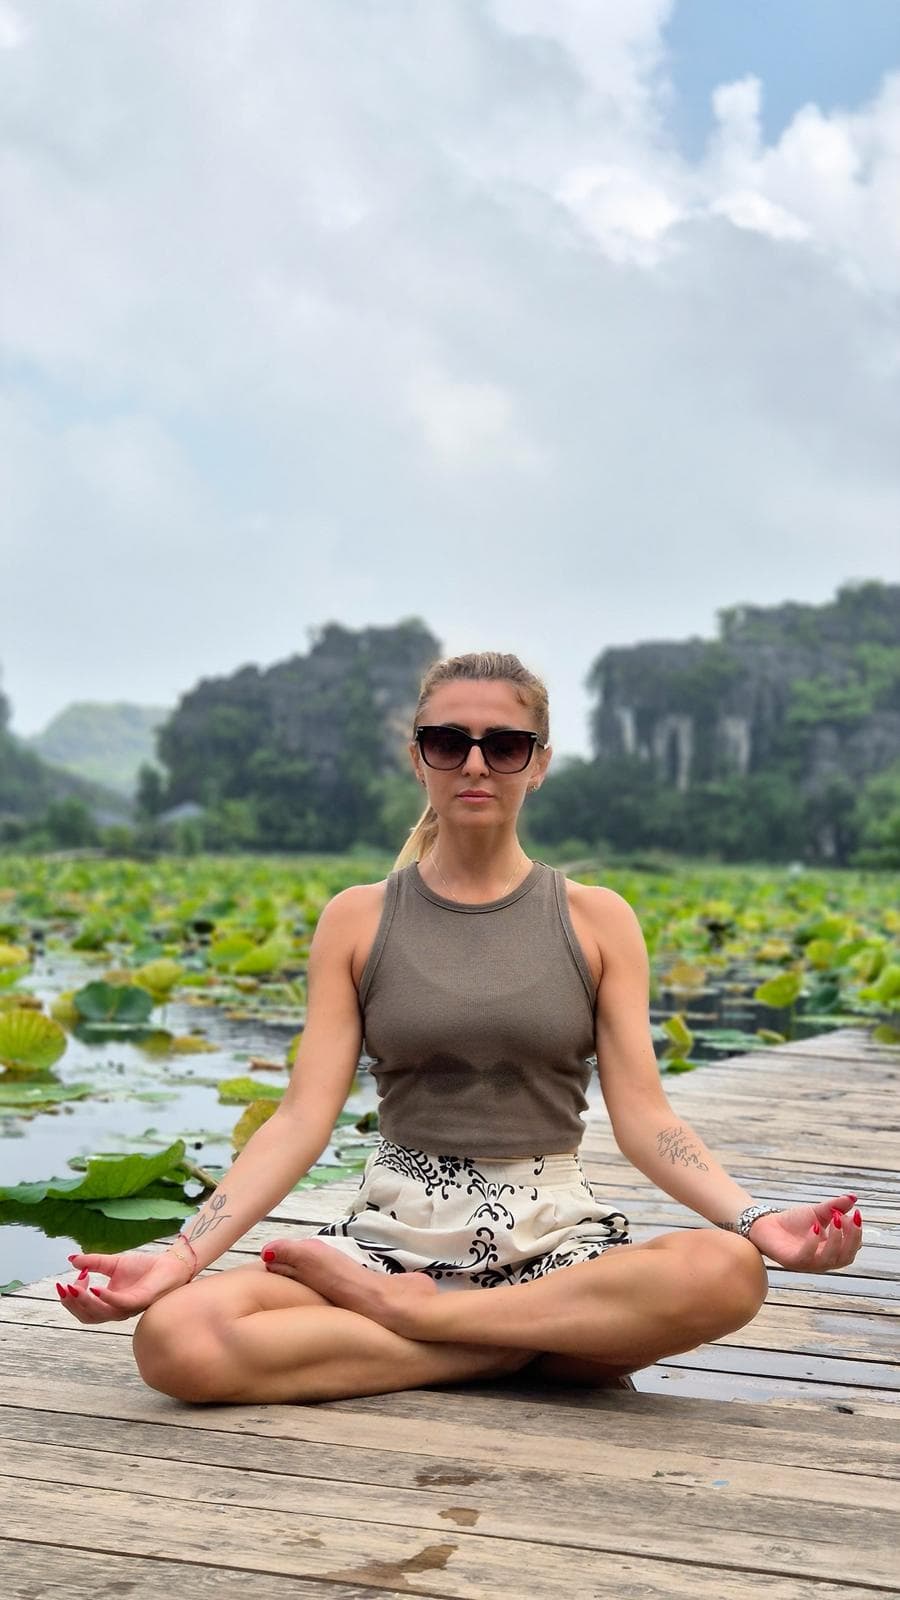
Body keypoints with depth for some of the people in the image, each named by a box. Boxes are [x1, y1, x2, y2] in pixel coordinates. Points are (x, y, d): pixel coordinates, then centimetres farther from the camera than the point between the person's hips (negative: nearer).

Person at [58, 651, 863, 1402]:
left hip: (554, 1237, 0)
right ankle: (560, 1342, -16)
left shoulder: (596, 918, 3)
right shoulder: (358, 919, 4)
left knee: (726, 1273, -34)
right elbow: (303, 1118, -2)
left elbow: (643, 1117, -2)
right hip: (398, 1232, 1)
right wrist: (182, 1255, -15)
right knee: (174, 1337, -28)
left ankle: (398, 1308, -17)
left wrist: (757, 1221, -20)